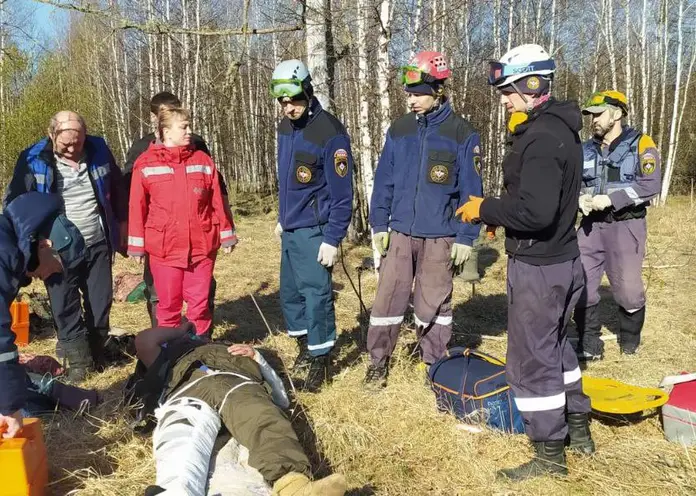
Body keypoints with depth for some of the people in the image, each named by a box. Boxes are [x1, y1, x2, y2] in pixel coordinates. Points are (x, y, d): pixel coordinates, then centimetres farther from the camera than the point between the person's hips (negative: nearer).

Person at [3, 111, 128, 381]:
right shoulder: (33, 160, -10)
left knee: (101, 302, 10)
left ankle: (97, 351, 30)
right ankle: (79, 360, 17)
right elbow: (14, 203, -2)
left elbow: (117, 189, 11)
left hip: (97, 244, 2)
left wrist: (122, 223, 13)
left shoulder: (99, 150, -2)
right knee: (65, 308, 3)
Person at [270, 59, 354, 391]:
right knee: (290, 292, 15)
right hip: (290, 229, 8)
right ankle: (305, 346, 33)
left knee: (316, 294, -3)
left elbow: (342, 194, -17)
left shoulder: (330, 133, -17)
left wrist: (332, 239, -18)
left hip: (314, 230, -8)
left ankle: (320, 359, 12)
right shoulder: (285, 127, 7)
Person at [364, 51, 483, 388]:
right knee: (387, 299, 4)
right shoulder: (399, 130, 4)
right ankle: (378, 362, 18)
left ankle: (435, 364, 26)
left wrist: (465, 237, -7)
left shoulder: (462, 134, -6)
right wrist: (379, 224, 4)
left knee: (433, 305, 9)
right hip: (399, 233, 3)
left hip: (440, 237, -3)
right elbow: (384, 181, 8)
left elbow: (471, 192, -5)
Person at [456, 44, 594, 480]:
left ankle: (550, 455, 16)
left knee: (531, 359, 2)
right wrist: (500, 213, 9)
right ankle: (579, 428, 38)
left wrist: (484, 209, -17)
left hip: (538, 267, -10)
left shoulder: (541, 138, -23)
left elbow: (535, 211, -30)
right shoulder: (560, 129, 10)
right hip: (563, 259, 10)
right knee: (555, 345, 24)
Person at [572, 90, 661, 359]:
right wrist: (580, 199, -11)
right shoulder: (586, 149, 11)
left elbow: (650, 185, -14)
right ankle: (589, 342, 13)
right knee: (581, 283, -1)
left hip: (626, 226, -4)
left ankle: (630, 338, 29)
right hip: (592, 225, 4)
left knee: (628, 286, 4)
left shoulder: (641, 144, -4)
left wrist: (610, 199, -20)